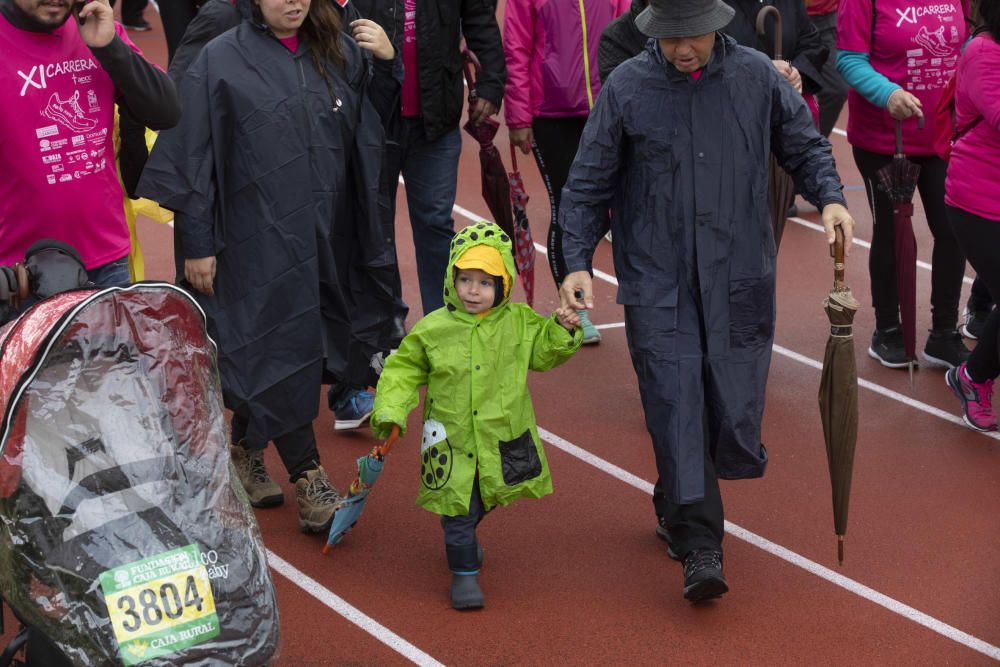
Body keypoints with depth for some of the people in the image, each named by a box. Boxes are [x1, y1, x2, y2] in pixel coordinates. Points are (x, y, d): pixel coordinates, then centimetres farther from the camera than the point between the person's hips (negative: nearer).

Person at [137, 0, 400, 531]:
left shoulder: (337, 52, 6)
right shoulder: (221, 60, -8)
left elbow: (373, 117, 17)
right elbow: (195, 158, -7)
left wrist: (388, 60, -2)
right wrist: (196, 243, -8)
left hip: (319, 231, 5)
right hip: (256, 238, -5)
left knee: (260, 352, 14)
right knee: (281, 349, -5)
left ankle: (245, 451, 34)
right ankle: (309, 482, 1)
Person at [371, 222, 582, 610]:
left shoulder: (519, 323, -4)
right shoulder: (432, 329, -8)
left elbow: (544, 352, 10)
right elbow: (404, 370, 0)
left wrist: (563, 330, -9)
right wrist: (390, 411, -11)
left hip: (503, 441, 2)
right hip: (452, 443, -2)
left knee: (483, 503, 19)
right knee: (458, 511, -3)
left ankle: (465, 538, 49)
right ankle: (464, 572, 13)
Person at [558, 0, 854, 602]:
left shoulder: (756, 76, 2)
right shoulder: (626, 87, -1)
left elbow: (805, 145, 14)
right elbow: (589, 185, 4)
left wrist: (829, 196, -6)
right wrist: (577, 261, -5)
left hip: (739, 279, 2)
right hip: (657, 282, -1)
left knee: (735, 414, 1)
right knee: (675, 406, -11)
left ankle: (677, 506, 31)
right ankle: (699, 549, -7)